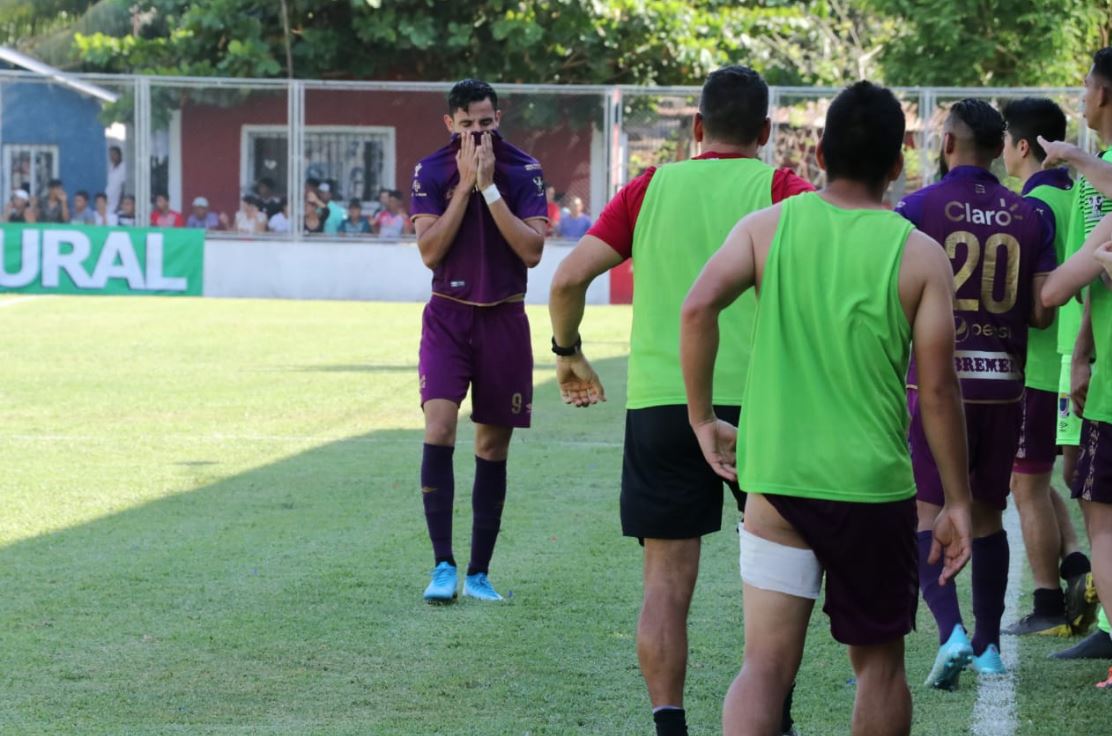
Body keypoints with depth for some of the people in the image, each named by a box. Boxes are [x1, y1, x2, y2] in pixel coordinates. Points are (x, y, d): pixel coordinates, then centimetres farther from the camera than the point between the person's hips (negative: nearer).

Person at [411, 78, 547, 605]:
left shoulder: (523, 170, -1)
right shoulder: (431, 171, -1)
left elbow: (532, 251, -11)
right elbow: (429, 252, -9)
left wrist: (489, 187, -15)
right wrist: (464, 185, -14)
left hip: (503, 320, 1)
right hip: (448, 316, -1)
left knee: (493, 445, 5)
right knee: (439, 427, -19)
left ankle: (479, 574, 13)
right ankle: (443, 565, -17)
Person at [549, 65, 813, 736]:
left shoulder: (651, 189, 9)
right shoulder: (780, 189, 3)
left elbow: (569, 278, 2)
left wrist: (568, 353, 18)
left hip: (658, 403, 1)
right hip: (757, 399, -1)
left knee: (667, 580, 5)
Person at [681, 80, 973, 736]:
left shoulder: (768, 227, 1)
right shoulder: (921, 256, -3)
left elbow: (699, 306, -13)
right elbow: (938, 388, -5)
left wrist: (703, 418, -3)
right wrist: (958, 502, 3)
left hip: (776, 481, 1)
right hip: (875, 486, -1)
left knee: (766, 665, 0)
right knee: (879, 663, 16)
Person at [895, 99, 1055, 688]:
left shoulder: (916, 209, -6)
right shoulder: (1029, 216, 4)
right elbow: (1043, 313, 2)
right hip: (1003, 385, 3)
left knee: (927, 514, 0)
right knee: (988, 514, 16)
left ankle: (951, 631, -20)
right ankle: (988, 646, 21)